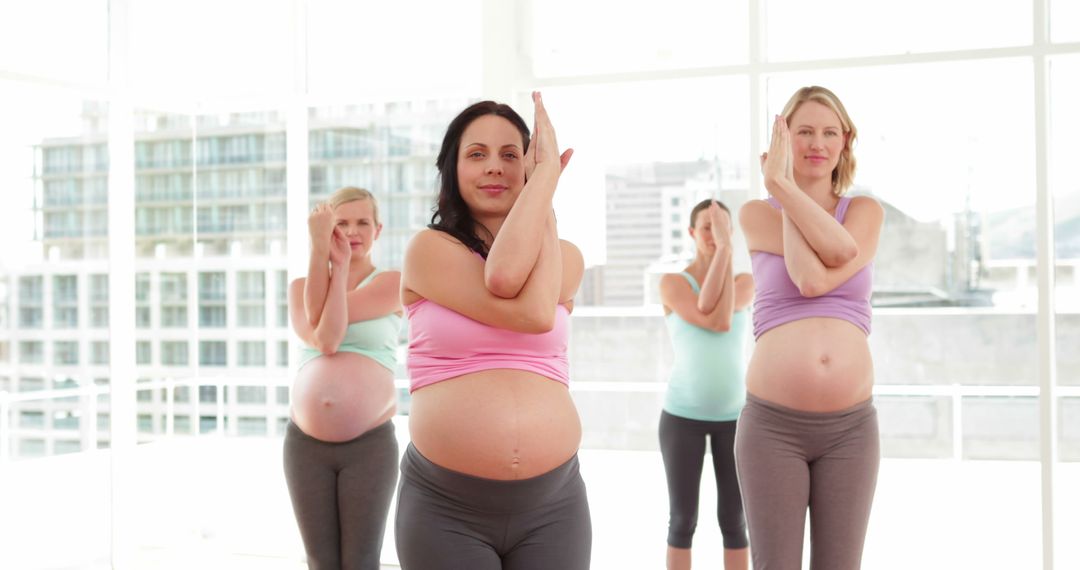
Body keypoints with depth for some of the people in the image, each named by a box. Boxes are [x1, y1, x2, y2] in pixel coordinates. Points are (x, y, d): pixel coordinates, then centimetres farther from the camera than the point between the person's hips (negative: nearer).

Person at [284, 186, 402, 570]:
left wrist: (341, 264, -3)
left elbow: (327, 329, -11)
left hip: (370, 444, -2)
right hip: (306, 443, 3)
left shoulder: (391, 282, 1)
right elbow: (322, 339, -11)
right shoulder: (300, 286, 11)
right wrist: (320, 250, -9)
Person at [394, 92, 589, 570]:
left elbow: (506, 276, -15)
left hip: (553, 503, 3)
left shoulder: (566, 257, 10)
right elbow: (531, 313, -15)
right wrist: (546, 175, -8)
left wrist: (545, 175, -2)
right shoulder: (429, 248, -1)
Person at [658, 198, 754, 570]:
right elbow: (713, 321, -21)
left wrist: (726, 246, -17)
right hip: (683, 414, -2)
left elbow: (723, 317, -19)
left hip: (734, 415, 2)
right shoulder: (671, 283, -5)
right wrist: (719, 252, -20)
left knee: (733, 519, 4)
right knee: (682, 520, 2)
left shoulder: (747, 282, 3)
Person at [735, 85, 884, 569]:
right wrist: (779, 190, -3)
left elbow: (832, 266, -11)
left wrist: (783, 186, -9)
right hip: (772, 423, -1)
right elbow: (812, 278, -11)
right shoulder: (756, 214, 5)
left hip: (850, 426, 2)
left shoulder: (866, 211, 10)